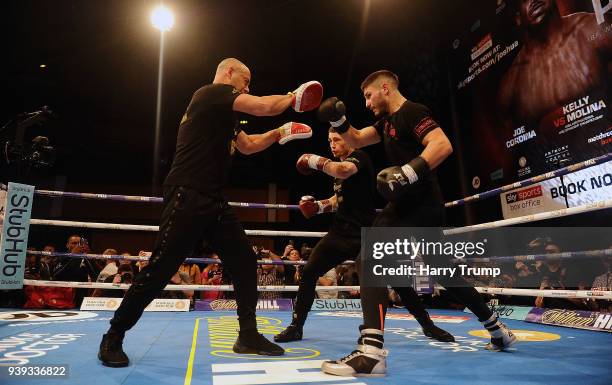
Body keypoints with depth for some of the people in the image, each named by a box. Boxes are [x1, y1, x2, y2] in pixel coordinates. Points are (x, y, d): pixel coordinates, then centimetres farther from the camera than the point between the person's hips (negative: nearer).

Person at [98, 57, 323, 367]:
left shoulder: (223, 113, 23)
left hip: (212, 200, 10)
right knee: (160, 269, -5)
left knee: (245, 263, 5)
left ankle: (248, 336, 15)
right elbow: (264, 106, -14)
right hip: (187, 196, -10)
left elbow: (248, 145, 32)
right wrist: (293, 97, 5)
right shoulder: (212, 92, -5)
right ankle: (113, 337, 13)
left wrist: (279, 133, 22)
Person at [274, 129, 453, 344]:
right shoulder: (340, 163, 17)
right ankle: (296, 327, 9)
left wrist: (316, 161, -20)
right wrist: (319, 206, 9)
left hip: (365, 233, -7)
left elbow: (344, 171, -35)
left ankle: (427, 325, 18)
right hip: (341, 231, 7)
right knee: (308, 273, -4)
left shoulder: (359, 157, -9)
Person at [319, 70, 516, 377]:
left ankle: (371, 352, -25)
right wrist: (339, 121, 4)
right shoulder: (387, 120, 19)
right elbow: (357, 141, 21)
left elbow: (443, 145, -23)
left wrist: (410, 171, -34)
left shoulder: (412, 112, -9)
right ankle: (498, 330, 35)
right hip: (411, 205, 10)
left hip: (420, 206, -10)